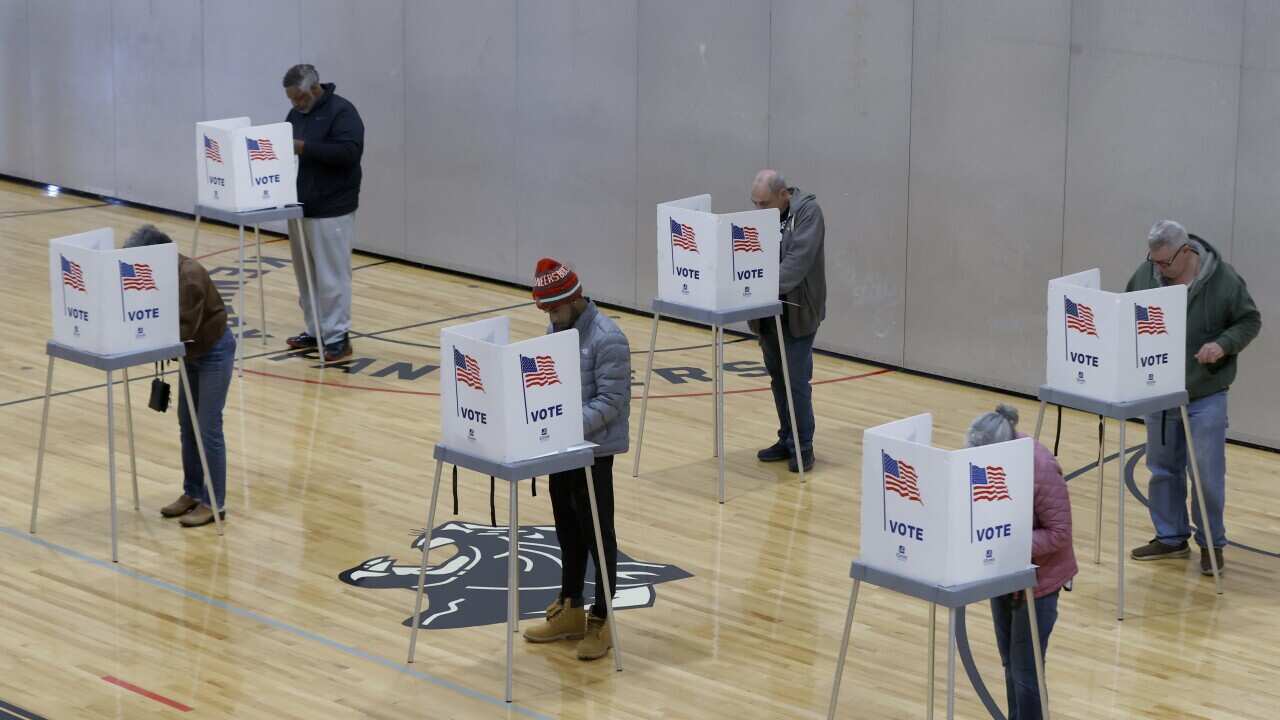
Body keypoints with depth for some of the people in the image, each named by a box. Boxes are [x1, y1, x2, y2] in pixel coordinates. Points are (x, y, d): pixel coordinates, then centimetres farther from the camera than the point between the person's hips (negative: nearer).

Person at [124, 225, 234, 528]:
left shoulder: (190, 276, -30)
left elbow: (184, 329, -32)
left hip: (214, 352, -9)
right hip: (193, 353, 9)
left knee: (208, 428, -5)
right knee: (187, 425, 14)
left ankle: (214, 503, 2)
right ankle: (192, 493, 25)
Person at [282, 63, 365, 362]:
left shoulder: (341, 111, -11)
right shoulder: (296, 114, 14)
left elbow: (350, 151, -23)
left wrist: (305, 148, -25)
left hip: (331, 210, -8)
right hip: (300, 207, 8)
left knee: (331, 276, -5)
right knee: (305, 275, 11)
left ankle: (337, 336, 0)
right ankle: (314, 330, 20)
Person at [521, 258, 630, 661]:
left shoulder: (607, 339, -19)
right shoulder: (557, 329, 7)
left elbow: (611, 402, -21)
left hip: (592, 450, -8)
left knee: (597, 535, 1)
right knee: (568, 532, 17)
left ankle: (601, 621, 9)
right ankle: (569, 611, 28)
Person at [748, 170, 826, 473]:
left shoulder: (808, 211, -12)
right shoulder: (761, 214, 9)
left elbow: (799, 259, -22)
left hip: (797, 311, -6)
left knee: (797, 380, -5)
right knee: (777, 377, 11)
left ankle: (803, 446, 3)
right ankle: (786, 439, 21)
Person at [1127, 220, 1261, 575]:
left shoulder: (1223, 279, -14)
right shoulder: (1145, 275, -6)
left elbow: (1250, 321, -4)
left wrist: (1224, 344, -21)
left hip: (1206, 396, -4)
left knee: (1208, 473, 0)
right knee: (1163, 468, 14)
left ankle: (1211, 543, 15)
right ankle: (1171, 537, 28)